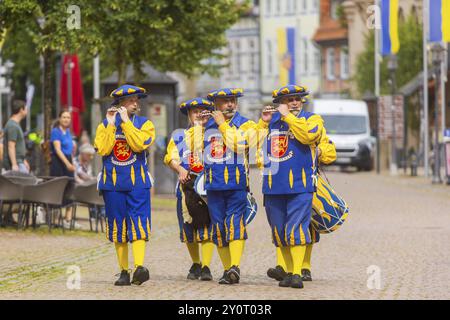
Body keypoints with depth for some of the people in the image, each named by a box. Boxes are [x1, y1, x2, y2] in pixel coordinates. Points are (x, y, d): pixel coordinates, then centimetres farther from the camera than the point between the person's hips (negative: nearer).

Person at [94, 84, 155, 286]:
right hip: (113, 181, 2)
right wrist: (111, 124, -9)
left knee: (138, 223, -15)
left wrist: (126, 121, -12)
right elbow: (102, 149, -8)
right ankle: (123, 271, 11)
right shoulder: (105, 125, 8)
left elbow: (139, 144, -14)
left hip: (137, 181, -2)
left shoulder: (144, 124, 5)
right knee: (118, 227, 5)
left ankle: (139, 267, -26)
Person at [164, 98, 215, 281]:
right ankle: (195, 264, 21)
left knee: (207, 225, -10)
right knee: (188, 226, 5)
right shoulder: (178, 136, 16)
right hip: (187, 184, 2)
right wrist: (180, 170, -16)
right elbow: (171, 158, 4)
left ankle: (206, 267, -10)